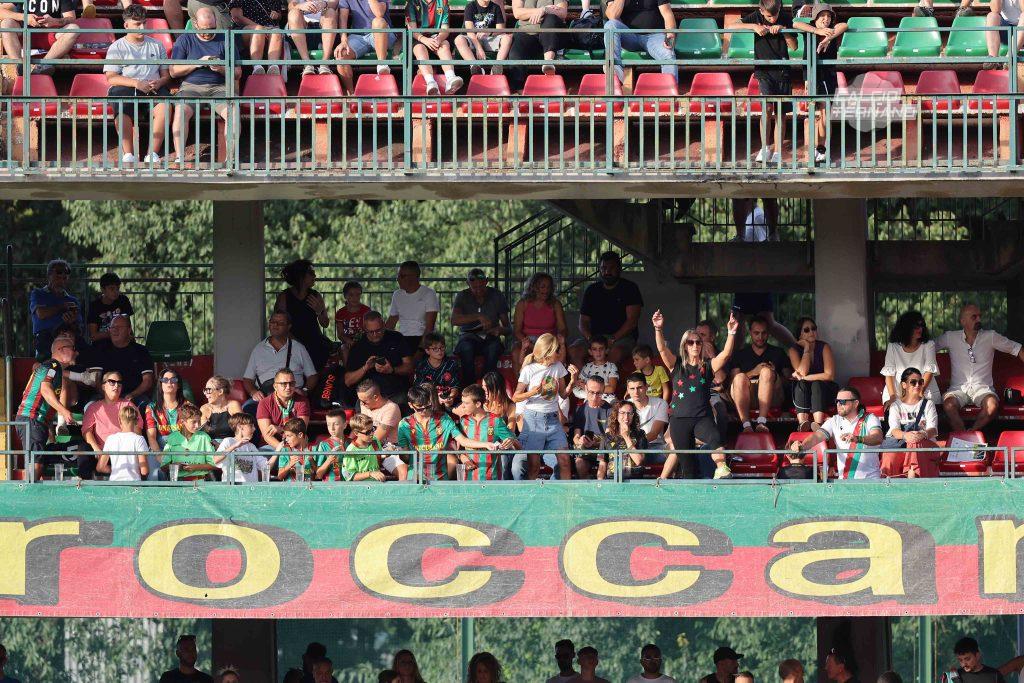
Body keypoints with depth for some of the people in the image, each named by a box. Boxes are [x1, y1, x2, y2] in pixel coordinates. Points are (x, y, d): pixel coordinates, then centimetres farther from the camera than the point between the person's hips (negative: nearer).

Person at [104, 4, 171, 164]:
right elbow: (111, 79, -1)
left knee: (164, 105, -32)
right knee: (122, 109, -37)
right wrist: (136, 83, -15)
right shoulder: (117, 47, 12)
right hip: (125, 89, -2)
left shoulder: (156, 45, 22)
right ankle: (128, 155, -35)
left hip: (153, 89, 2)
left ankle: (152, 154, -33)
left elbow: (166, 75, 20)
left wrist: (159, 82, -6)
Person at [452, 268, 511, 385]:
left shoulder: (497, 296, 6)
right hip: (469, 337, 0)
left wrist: (500, 330, -21)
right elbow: (454, 319, -16)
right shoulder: (462, 297, 3)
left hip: (490, 339, 0)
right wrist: (479, 317, -28)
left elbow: (507, 327, 5)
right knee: (467, 348, -36)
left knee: (493, 348, -35)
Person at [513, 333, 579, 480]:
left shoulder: (558, 366, 8)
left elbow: (563, 395, 14)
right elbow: (516, 397, -3)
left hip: (553, 419, 4)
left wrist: (573, 380, -2)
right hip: (534, 418, -4)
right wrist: (532, 393, -21)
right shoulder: (529, 370, -5)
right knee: (533, 463, -5)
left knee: (564, 459, -5)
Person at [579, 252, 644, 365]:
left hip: (622, 338, -4)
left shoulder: (629, 288, 4)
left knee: (616, 352, -39)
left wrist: (613, 339, -17)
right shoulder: (592, 290, 16)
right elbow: (583, 321, 13)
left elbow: (632, 321, -5)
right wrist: (590, 338, -10)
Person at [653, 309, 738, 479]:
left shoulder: (708, 366, 9)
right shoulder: (677, 365, 9)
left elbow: (726, 354, -4)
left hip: (703, 418, -1)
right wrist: (658, 329, -20)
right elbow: (662, 349, -5)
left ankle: (721, 469, -38)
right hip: (679, 419, 1)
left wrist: (732, 333, -18)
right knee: (687, 463, 0)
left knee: (715, 438, -34)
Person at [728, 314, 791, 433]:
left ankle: (762, 422, -45)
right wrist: (753, 372, -9)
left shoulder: (778, 353, 22)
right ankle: (746, 425, -46)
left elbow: (788, 378, 13)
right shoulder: (740, 354, 20)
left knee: (767, 371, -30)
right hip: (746, 399, 0)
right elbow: (733, 381, 6)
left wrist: (773, 375, -6)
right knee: (740, 377, -31)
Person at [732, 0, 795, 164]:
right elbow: (732, 27, -11)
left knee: (780, 114, 2)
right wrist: (754, 27, -21)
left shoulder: (786, 18, 0)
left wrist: (783, 31, -16)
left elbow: (794, 46, 0)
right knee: (767, 107, -18)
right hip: (764, 69, -2)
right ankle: (765, 148, -6)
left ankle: (777, 153, 10)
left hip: (782, 70, 2)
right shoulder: (756, 17, -4)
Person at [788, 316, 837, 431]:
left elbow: (829, 375, -13)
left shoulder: (824, 347, -3)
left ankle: (817, 423, -55)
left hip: (823, 391, -1)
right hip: (802, 392, 1)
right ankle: (802, 421, -53)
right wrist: (807, 349, -14)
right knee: (800, 384, -29)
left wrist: (804, 378, -16)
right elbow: (802, 372, -17)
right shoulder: (794, 350, 0)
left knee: (816, 384, -32)